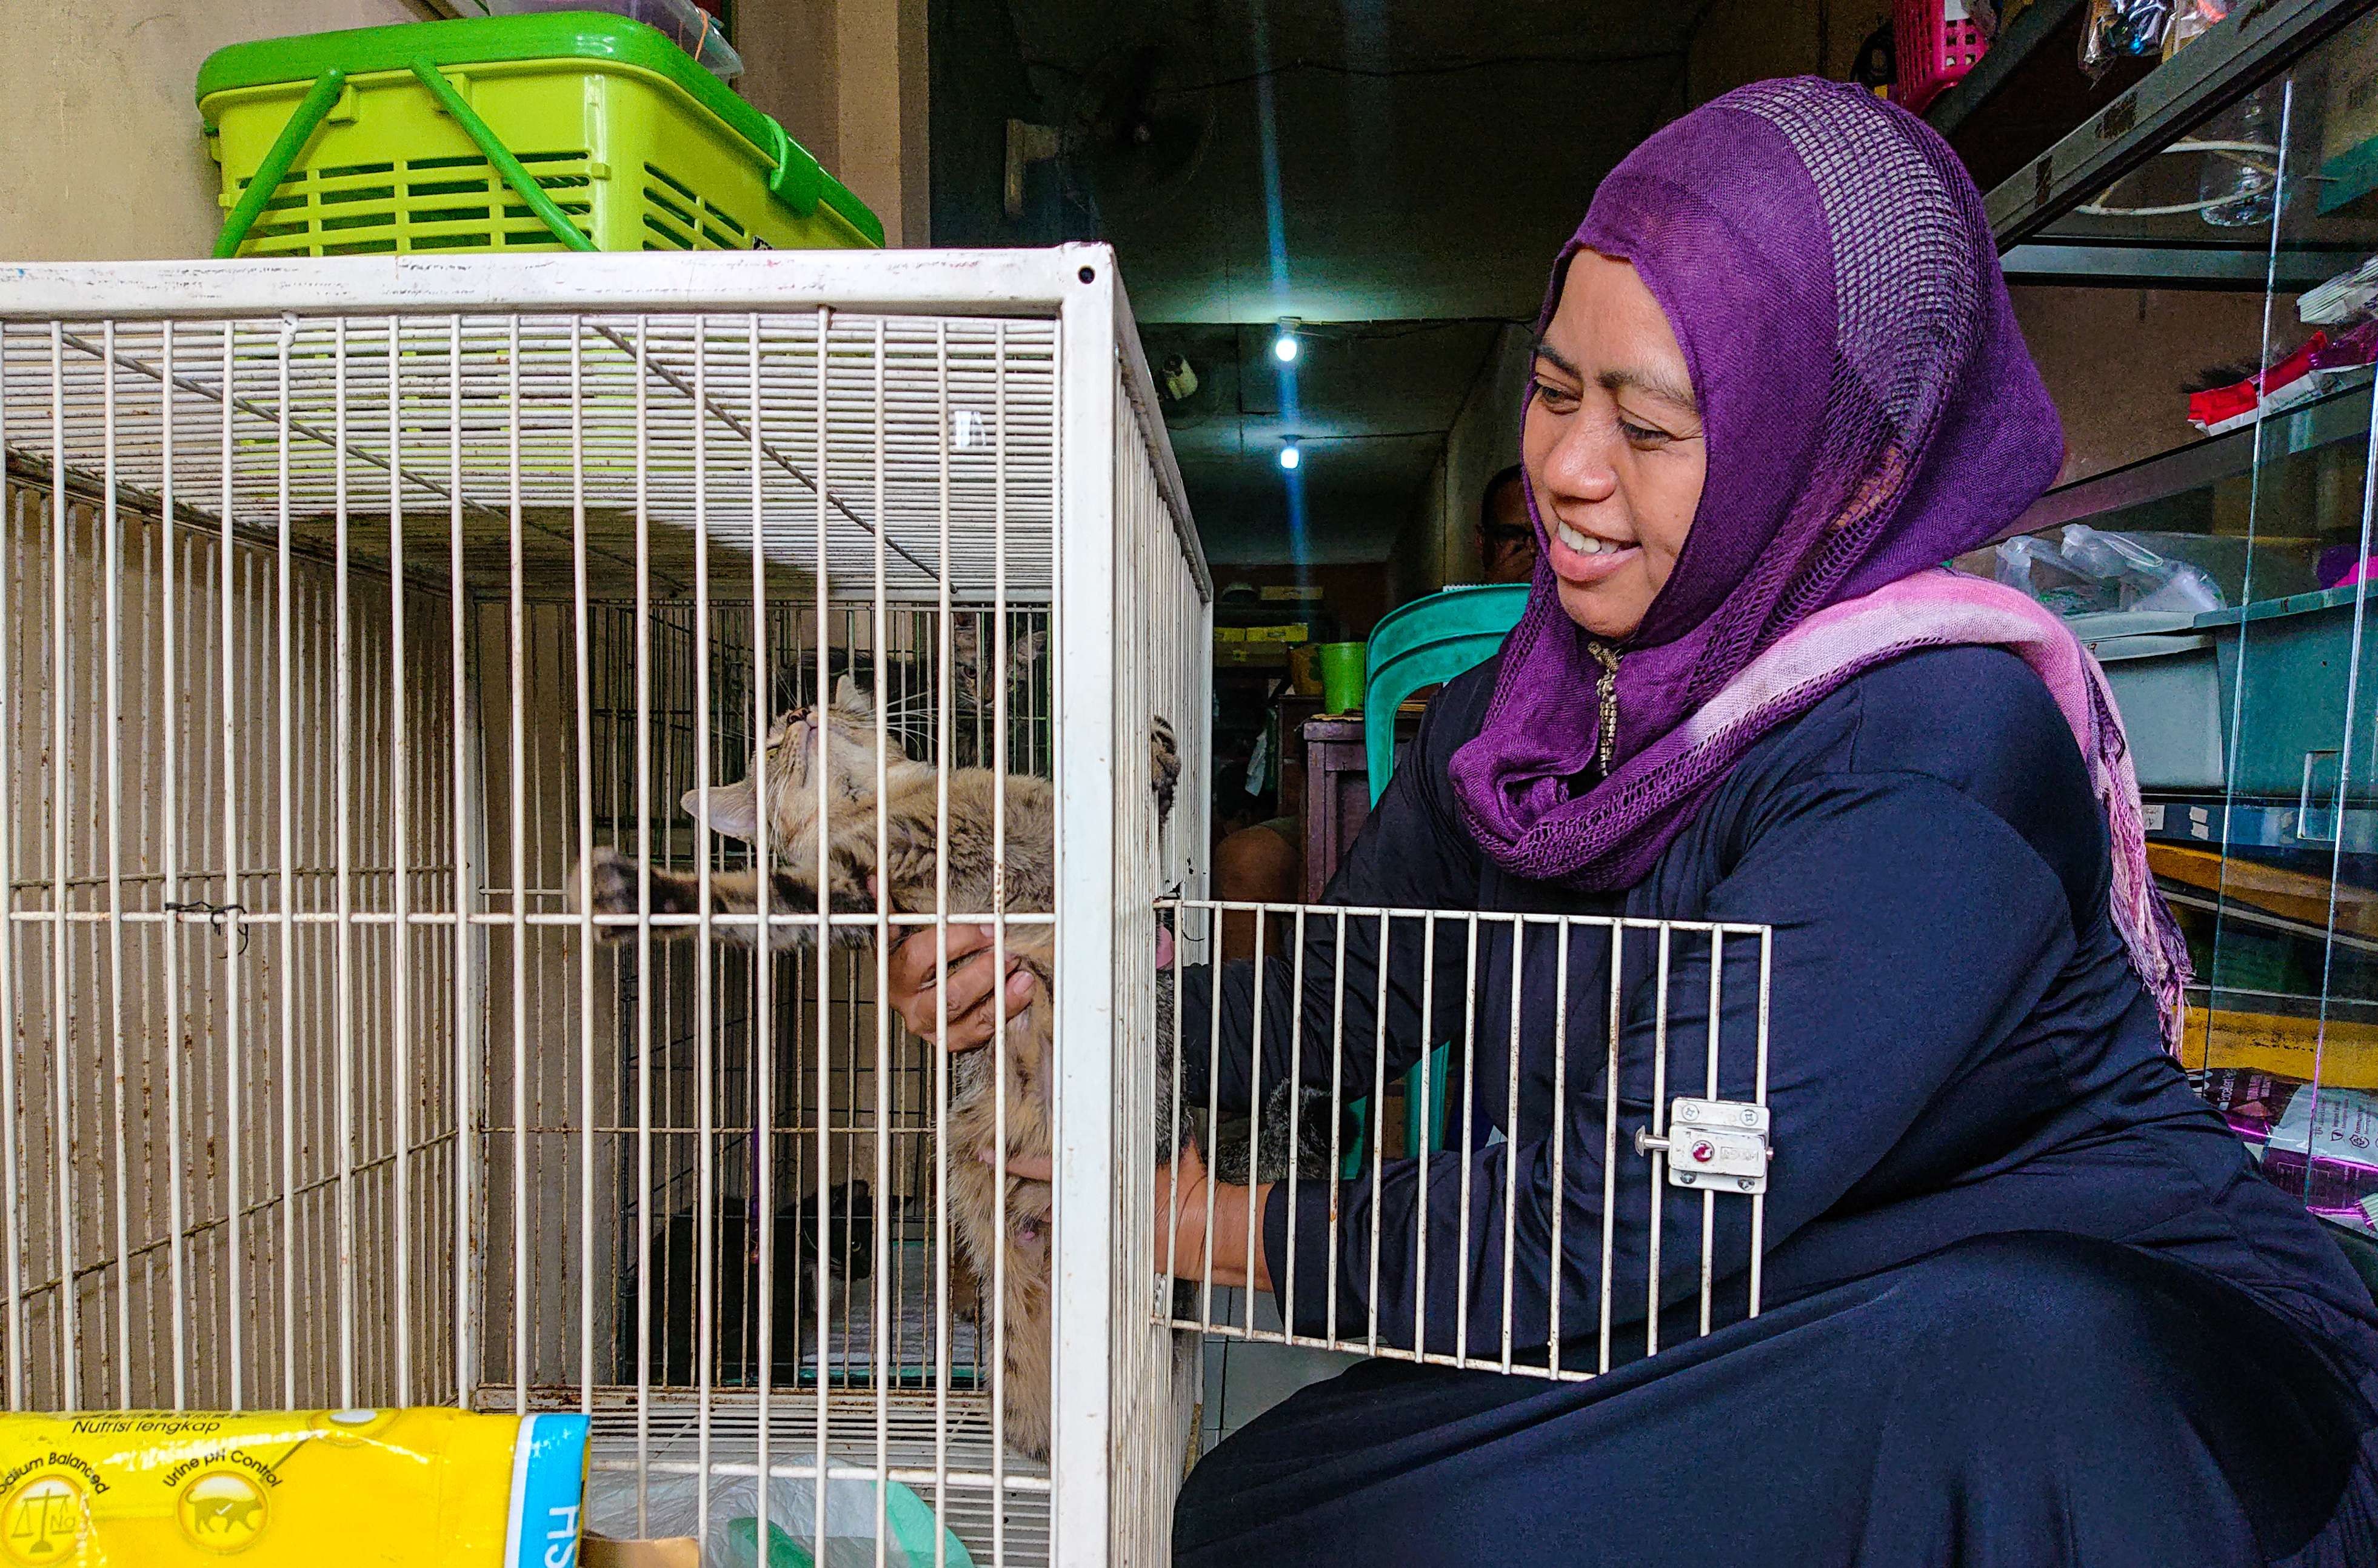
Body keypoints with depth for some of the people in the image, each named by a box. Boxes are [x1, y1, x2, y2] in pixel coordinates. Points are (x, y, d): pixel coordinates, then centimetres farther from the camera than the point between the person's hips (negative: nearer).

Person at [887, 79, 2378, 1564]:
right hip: (1765, 1350, 5)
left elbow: (1618, 1230, -28)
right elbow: (1345, 997, 1)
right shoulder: (1522, 710, -3)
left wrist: (1236, 1227, -15)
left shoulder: (1938, 747, -26)